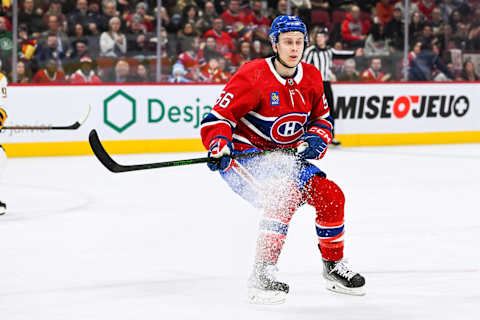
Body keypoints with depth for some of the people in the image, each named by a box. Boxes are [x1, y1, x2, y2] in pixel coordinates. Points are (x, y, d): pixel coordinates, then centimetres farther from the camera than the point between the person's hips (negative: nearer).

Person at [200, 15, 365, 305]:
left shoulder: (311, 78, 1)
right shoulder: (254, 76, -20)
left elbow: (323, 118, 15)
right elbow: (218, 118, -20)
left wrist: (316, 139, -7)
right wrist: (219, 145, -39)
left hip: (285, 156, 7)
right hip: (243, 156, -7)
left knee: (331, 196, -3)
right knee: (285, 194, -32)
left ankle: (334, 267, 20)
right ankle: (262, 276, -32)